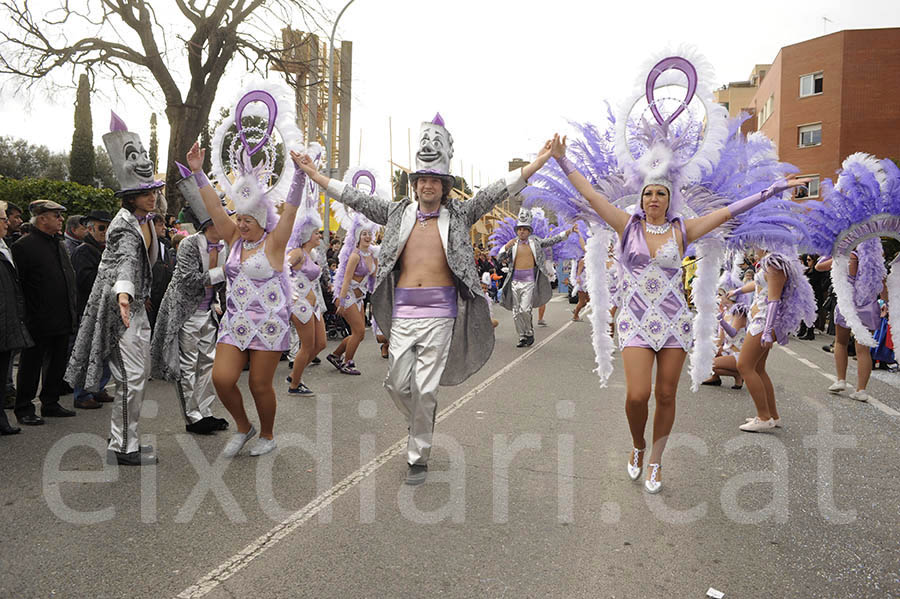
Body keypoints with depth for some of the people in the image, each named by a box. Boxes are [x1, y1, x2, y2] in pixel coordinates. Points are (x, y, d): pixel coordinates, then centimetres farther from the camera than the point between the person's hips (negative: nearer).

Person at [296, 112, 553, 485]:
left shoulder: (458, 215, 6)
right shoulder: (398, 213, 11)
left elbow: (496, 193, 0)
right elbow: (356, 199, 13)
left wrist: (538, 163, -8)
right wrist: (315, 175, 12)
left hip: (440, 314, -3)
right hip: (402, 313, 3)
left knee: (425, 389, -1)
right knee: (397, 384, 7)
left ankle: (419, 457, 16)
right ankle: (422, 423, 38)